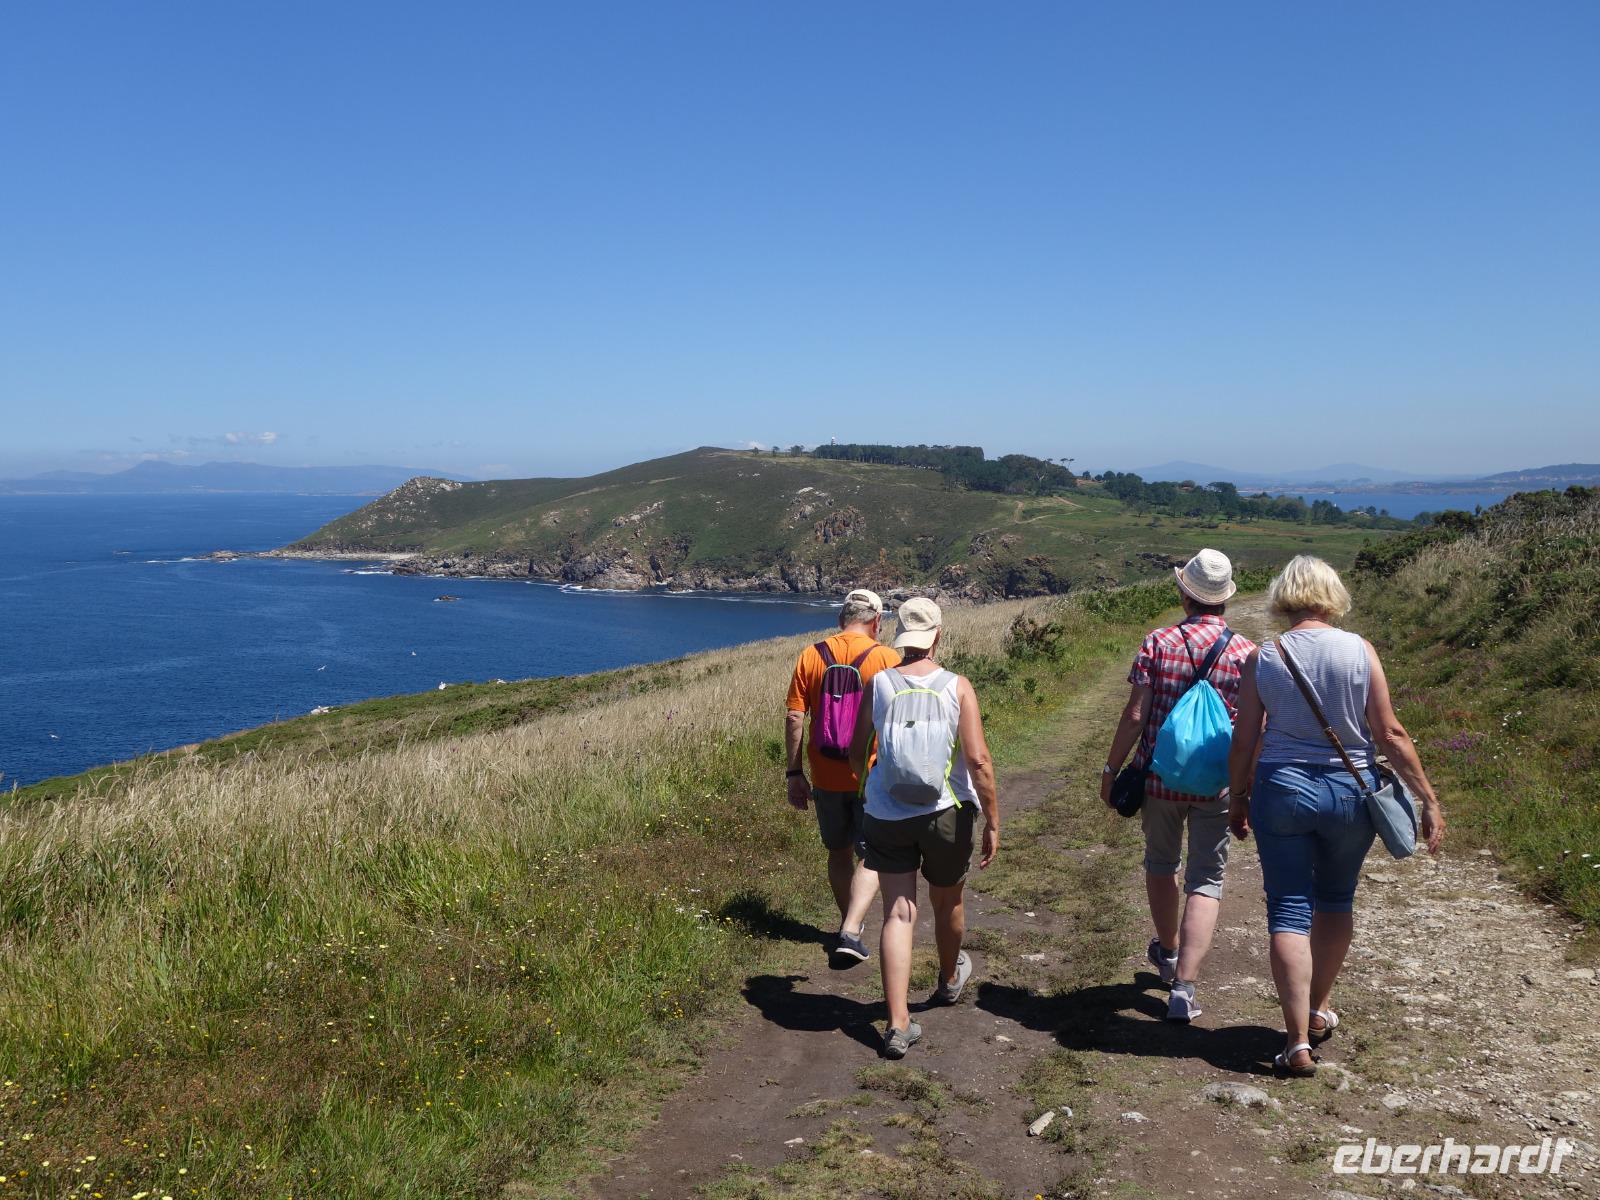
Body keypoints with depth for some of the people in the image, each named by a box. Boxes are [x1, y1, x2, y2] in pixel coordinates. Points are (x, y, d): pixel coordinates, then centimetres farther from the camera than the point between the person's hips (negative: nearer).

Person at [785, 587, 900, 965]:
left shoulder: (811, 656, -1)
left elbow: (794, 718, -3)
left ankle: (850, 923, 33)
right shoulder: (886, 658, -9)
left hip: (826, 776, 3)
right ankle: (850, 932, -8)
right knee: (871, 856, 6)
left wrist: (795, 774, 3)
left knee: (839, 851, 20)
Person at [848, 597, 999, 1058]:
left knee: (897, 915, 4)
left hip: (887, 816, 0)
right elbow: (979, 761, -14)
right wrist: (993, 822, -5)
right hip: (947, 814, 0)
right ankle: (949, 979, 48)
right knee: (947, 903, 22)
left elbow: (856, 752, 4)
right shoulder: (957, 688, -11)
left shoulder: (878, 685, -6)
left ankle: (898, 1024, -2)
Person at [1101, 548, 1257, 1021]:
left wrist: (1111, 769, 0)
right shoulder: (1245, 651, -5)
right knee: (1205, 881, 6)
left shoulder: (1158, 643, -7)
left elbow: (1135, 715, -10)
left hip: (1159, 777, 1)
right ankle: (1183, 986, -4)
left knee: (1160, 863, 23)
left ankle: (1168, 951, 43)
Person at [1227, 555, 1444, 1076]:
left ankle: (1298, 1040, 3)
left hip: (1281, 790, -1)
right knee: (1336, 901, 21)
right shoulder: (1358, 650, -8)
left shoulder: (1263, 659, -6)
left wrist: (1238, 800, 12)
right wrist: (1428, 799, 2)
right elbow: (1389, 734, -7)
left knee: (1289, 911, 5)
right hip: (1349, 794, 1)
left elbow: (1244, 744, -3)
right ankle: (1318, 1012, 35)